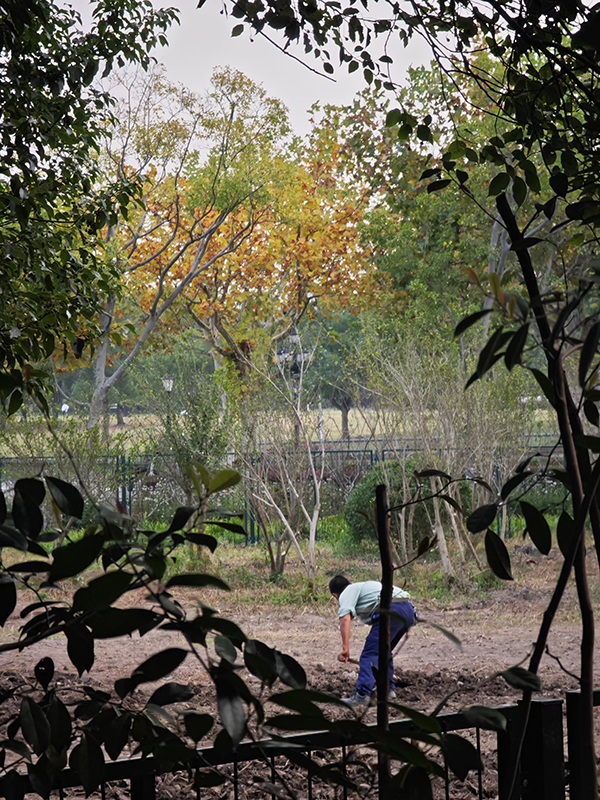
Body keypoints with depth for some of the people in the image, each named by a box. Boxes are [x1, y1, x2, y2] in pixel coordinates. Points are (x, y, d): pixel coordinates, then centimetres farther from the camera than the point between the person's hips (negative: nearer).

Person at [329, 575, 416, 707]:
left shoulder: (347, 593, 9)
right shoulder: (362, 586, 37)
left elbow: (345, 618, -10)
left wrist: (345, 649, -13)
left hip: (392, 611, -9)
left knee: (369, 654, -7)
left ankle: (362, 695, -14)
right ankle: (388, 689, 27)